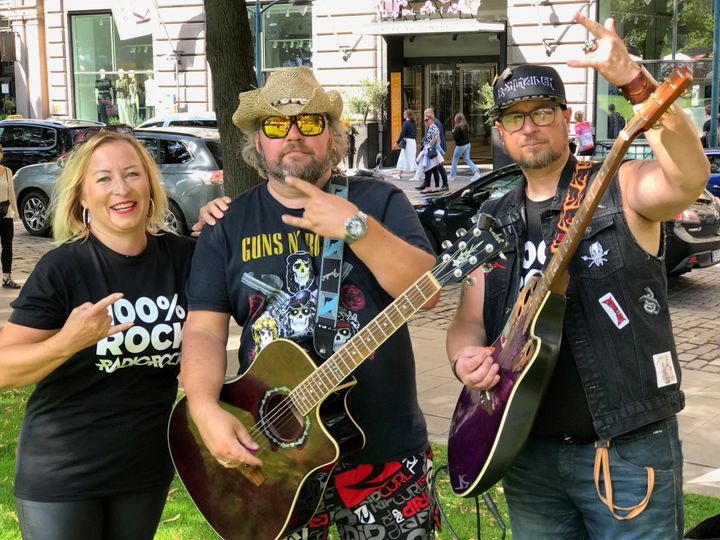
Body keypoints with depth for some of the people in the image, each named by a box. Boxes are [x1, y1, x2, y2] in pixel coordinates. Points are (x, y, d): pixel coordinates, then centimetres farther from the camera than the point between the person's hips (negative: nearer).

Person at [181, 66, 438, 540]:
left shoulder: (378, 201, 1)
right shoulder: (229, 226, 6)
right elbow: (204, 330, 0)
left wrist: (356, 227, -22)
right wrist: (206, 411, -16)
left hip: (383, 447, -1)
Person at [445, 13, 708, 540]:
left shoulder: (622, 188, -6)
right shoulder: (494, 221, 9)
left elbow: (689, 176, -28)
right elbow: (470, 319, 11)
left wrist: (631, 79, -38)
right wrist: (465, 357, -12)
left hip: (628, 448, -4)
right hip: (526, 448, 5)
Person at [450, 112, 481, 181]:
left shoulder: (458, 127, -20)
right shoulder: (466, 126, 6)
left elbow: (455, 137, -21)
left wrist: (453, 131, -5)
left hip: (460, 146, -8)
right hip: (467, 144, 8)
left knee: (455, 159, 8)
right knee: (467, 159, 11)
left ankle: (452, 175, 15)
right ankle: (476, 172, -1)